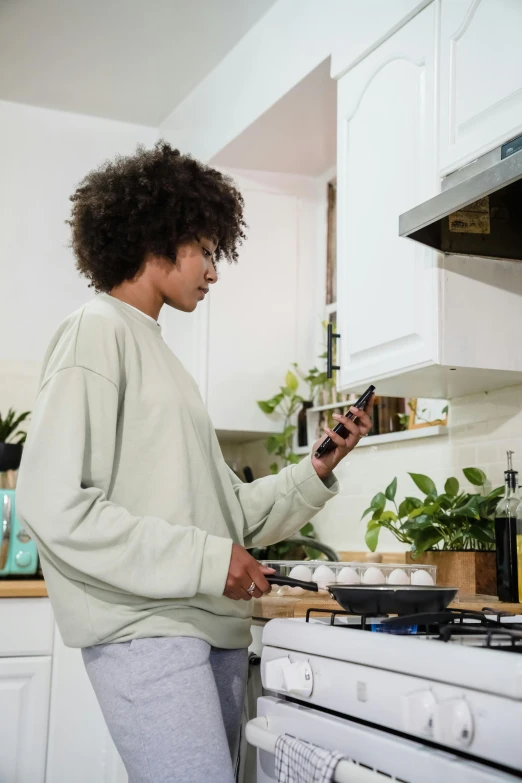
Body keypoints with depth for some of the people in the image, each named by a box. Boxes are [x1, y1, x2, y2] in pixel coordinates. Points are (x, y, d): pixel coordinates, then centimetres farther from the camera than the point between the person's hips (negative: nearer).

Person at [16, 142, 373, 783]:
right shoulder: (97, 332, -3)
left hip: (214, 631, 8)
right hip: (147, 630, -8)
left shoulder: (156, 351, 22)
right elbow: (53, 507, -16)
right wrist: (206, 560, -14)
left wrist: (315, 472, 9)